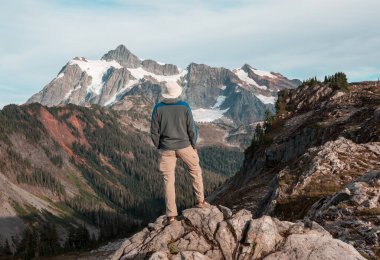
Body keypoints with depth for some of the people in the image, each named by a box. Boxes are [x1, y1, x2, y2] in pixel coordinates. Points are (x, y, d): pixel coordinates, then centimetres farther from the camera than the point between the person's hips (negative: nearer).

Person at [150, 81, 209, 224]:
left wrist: (159, 147, 10)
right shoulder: (185, 107, -9)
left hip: (167, 149, 1)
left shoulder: (158, 108, -8)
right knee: (195, 171, 23)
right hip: (184, 146, 0)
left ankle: (171, 214, 6)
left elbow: (154, 131, -4)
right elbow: (192, 129, -6)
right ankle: (200, 200, 28)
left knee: (169, 180, 7)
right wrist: (193, 146, 8)